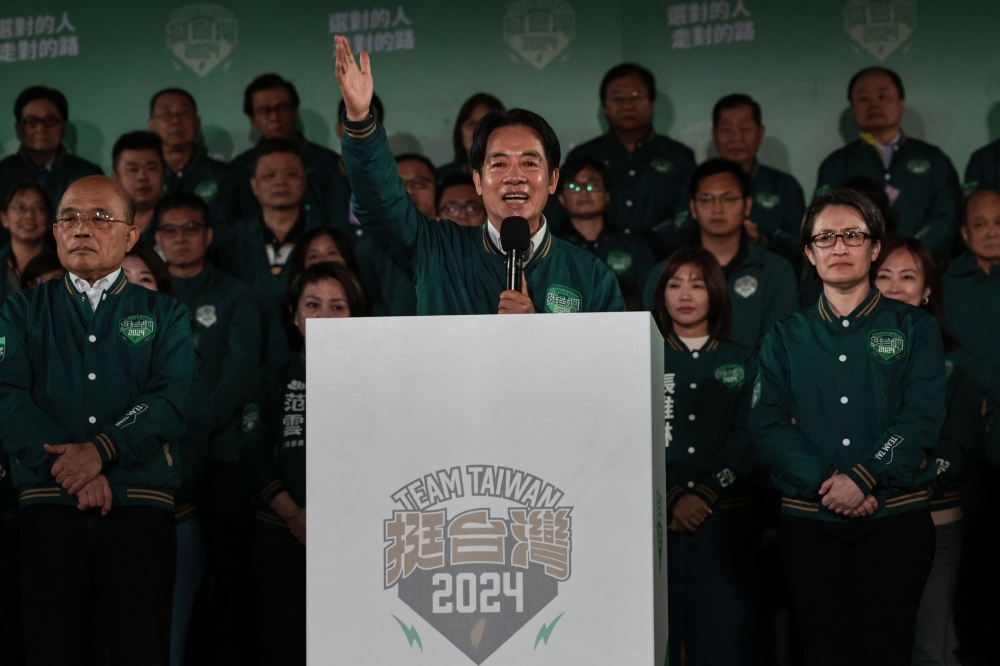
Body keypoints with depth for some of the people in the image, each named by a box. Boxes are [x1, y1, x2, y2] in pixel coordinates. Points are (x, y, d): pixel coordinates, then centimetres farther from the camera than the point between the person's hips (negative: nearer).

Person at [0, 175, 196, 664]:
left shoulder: (164, 315, 13)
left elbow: (175, 398, -3)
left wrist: (101, 450, -17)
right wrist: (68, 468, -14)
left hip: (140, 507, -1)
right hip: (47, 506, 1)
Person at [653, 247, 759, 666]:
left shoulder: (741, 363, 12)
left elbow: (748, 439, 1)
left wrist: (703, 494, -12)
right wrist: (671, 499, -12)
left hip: (722, 521, 1)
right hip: (656, 520, 0)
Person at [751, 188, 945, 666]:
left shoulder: (914, 329, 8)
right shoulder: (785, 338, 12)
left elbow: (923, 419, -4)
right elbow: (767, 425, 1)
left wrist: (861, 478, -17)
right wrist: (825, 483, -14)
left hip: (895, 518, -1)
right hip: (809, 521, 1)